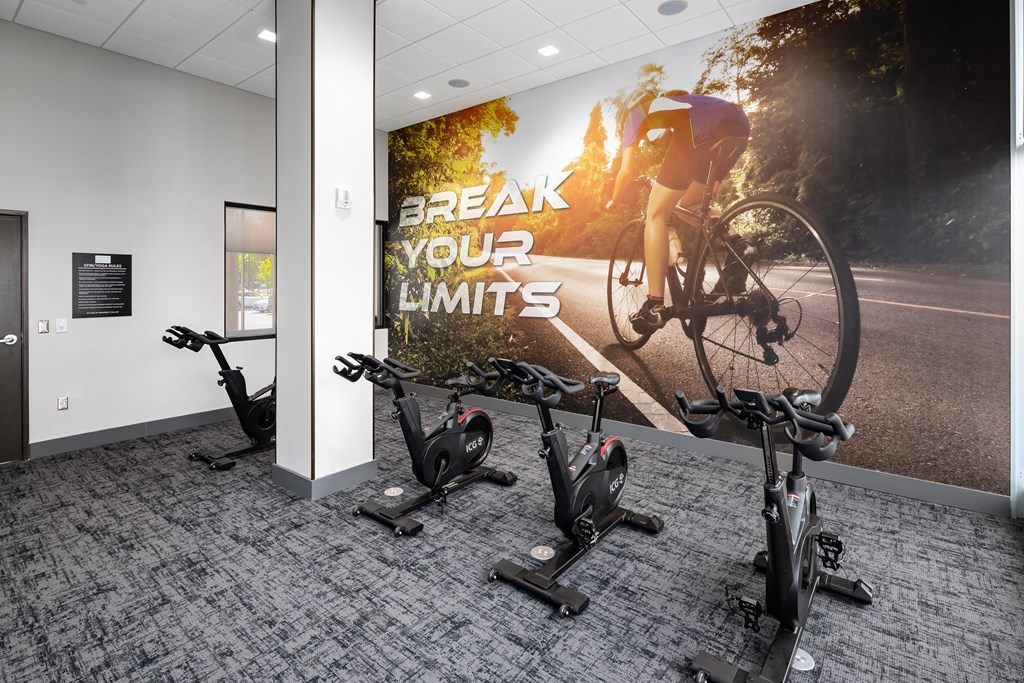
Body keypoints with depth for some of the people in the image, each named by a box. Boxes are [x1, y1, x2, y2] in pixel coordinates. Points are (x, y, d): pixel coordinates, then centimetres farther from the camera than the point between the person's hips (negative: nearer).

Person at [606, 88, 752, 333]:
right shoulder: (666, 103, 42)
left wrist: (613, 201, 34)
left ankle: (655, 307, -3)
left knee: (656, 214, 1)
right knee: (690, 205, 25)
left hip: (704, 129, -7)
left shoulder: (632, 115, 25)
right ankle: (737, 244, 0)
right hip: (739, 122, 7)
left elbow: (627, 171, 17)